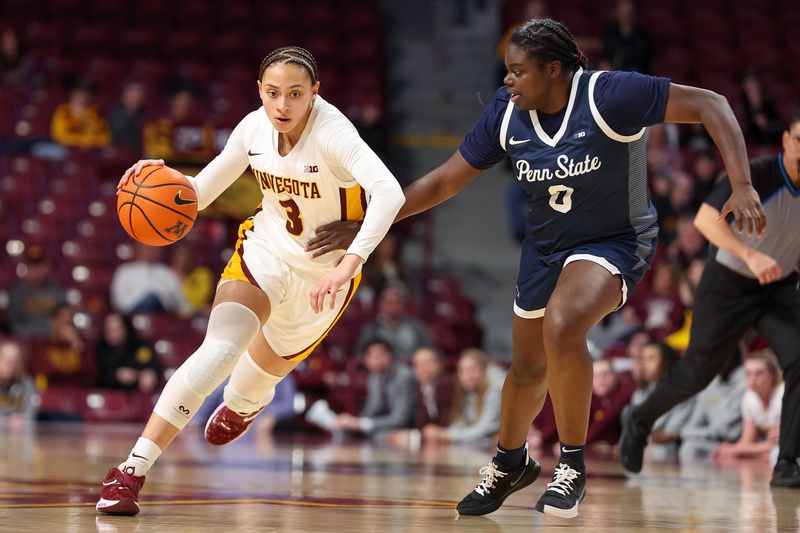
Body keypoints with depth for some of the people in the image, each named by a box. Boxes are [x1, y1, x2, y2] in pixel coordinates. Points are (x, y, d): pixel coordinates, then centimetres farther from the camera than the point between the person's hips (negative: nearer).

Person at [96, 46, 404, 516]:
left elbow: (389, 192, -45)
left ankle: (242, 404, 62)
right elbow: (200, 193, 1)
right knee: (220, 348, -24)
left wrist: (349, 263, -56)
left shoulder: (332, 133, -29)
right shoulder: (255, 128, -12)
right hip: (266, 247, 2)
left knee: (262, 373, 20)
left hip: (322, 271, -2)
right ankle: (132, 471, -25)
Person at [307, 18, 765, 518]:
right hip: (546, 246, 6)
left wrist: (742, 186, -35)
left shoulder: (609, 94, -27)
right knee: (529, 367, 17)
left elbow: (709, 104, -25)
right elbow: (445, 180, -2)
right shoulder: (506, 111, -11)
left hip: (616, 241, -6)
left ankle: (573, 465, -14)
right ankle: (510, 463, 49)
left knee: (561, 326, -33)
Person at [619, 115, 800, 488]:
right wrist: (751, 255, -49)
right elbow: (705, 219, -37)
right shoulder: (756, 174, -25)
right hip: (728, 285, -4)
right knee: (697, 373, 6)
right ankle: (640, 422, 35)